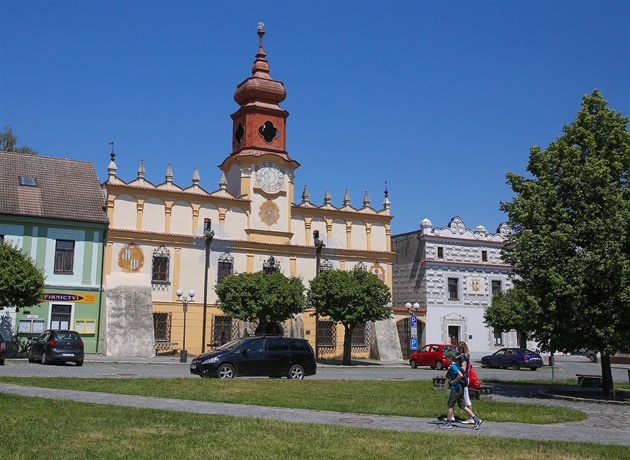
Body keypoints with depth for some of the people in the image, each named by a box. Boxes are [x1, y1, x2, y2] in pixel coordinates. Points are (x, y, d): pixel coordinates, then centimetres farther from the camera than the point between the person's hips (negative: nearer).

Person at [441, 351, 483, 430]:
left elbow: (461, 375, -28)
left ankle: (448, 423, 9)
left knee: (450, 405, 1)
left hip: (455, 389, -10)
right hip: (460, 388, 10)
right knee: (462, 406, 11)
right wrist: (449, 380, 13)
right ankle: (476, 420, 8)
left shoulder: (453, 366, -16)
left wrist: (453, 382, -19)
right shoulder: (453, 366, 14)